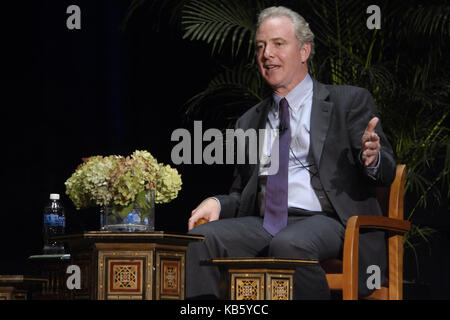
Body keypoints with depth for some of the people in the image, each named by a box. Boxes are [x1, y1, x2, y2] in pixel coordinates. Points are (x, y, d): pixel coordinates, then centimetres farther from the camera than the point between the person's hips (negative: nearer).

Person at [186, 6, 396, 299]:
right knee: (200, 239, -24)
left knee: (287, 245, -38)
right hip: (264, 225, 5)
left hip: (329, 222, -4)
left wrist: (372, 159, -23)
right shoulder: (249, 123, 24)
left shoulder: (350, 101, 9)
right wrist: (218, 203, 3)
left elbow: (386, 174, 2)